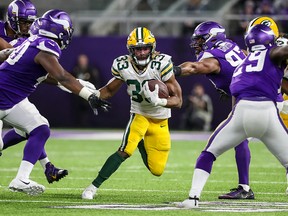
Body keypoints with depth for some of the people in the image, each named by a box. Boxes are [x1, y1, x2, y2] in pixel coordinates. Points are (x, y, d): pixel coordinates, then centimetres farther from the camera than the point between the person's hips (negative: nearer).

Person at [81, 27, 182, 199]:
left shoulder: (161, 64, -25)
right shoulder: (123, 66, -16)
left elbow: (178, 100, -21)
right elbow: (109, 91, 1)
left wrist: (158, 101, -40)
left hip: (160, 121, 0)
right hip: (139, 115, 0)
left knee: (157, 170, 4)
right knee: (125, 151, -26)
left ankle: (141, 144, 38)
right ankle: (94, 186, -17)